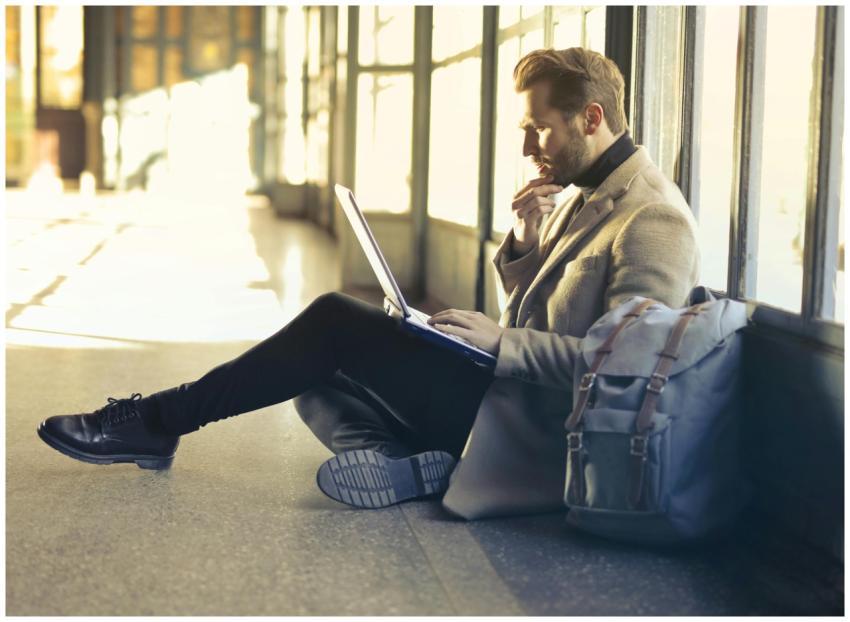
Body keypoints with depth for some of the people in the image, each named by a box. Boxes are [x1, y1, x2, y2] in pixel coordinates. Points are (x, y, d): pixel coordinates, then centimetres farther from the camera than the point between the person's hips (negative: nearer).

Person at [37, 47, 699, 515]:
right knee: (320, 383, 5)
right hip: (506, 388, 11)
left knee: (338, 321, -15)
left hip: (530, 419, -10)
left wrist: (501, 342, -25)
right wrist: (526, 241, 2)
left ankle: (159, 419, -5)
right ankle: (421, 466, -21)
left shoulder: (654, 219, -14)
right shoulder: (585, 196, 17)